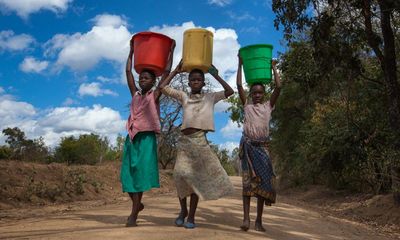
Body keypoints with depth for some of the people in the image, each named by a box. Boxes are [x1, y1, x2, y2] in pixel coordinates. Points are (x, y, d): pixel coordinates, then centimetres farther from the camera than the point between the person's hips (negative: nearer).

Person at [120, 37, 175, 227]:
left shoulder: (155, 95, 3)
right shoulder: (135, 94, 15)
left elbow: (167, 72, 1)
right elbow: (128, 72, 18)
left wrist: (171, 51, 6)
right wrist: (131, 52, 23)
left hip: (147, 138, -5)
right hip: (131, 137, 5)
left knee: (140, 174, -6)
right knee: (127, 174, 4)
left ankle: (133, 216, -5)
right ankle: (137, 205, 26)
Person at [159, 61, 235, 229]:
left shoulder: (210, 97, 14)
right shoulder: (183, 96, 17)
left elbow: (230, 91, 6)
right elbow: (163, 88, 13)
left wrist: (216, 76, 7)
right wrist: (176, 71, 14)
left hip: (200, 140, -1)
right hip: (184, 140, 1)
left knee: (197, 177, 0)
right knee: (180, 174, -8)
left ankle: (191, 216, 9)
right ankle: (183, 210, 15)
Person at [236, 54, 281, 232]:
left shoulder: (268, 106, 11)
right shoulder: (247, 105, 10)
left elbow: (278, 87, 4)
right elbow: (239, 86, 6)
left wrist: (274, 67, 11)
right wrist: (240, 65, 10)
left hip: (262, 146, 1)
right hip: (247, 145, -1)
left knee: (263, 180, 1)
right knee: (248, 181, -2)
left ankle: (259, 220, 9)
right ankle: (246, 218, -4)